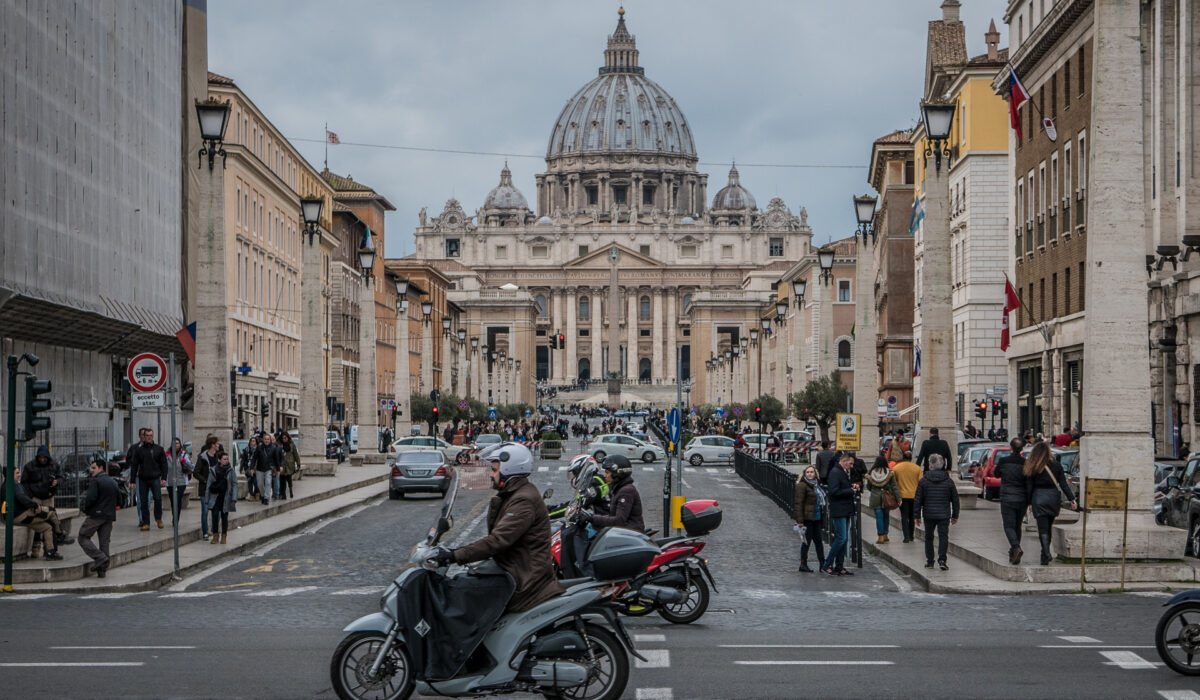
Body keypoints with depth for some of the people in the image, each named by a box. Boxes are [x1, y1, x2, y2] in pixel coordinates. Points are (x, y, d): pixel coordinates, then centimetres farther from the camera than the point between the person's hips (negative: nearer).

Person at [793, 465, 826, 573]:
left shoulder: (817, 484, 15)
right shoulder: (802, 485, -11)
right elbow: (799, 503, -15)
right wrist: (800, 520, -20)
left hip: (816, 518, 8)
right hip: (807, 518, -8)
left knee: (818, 540, 9)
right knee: (806, 541, -3)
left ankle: (822, 564, 13)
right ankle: (803, 564, 6)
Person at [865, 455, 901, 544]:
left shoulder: (871, 473, -4)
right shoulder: (889, 473, -6)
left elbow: (868, 487, 7)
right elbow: (894, 487, -5)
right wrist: (898, 499, -3)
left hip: (875, 498, -1)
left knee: (879, 517, 2)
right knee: (886, 516, 15)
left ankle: (880, 537, -1)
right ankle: (885, 535, 21)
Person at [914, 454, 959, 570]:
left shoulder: (923, 481, -4)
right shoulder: (949, 481, 0)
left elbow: (918, 500, -2)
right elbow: (955, 500, 5)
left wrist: (917, 515, 6)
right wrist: (955, 516, 14)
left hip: (929, 515, 0)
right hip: (944, 515, 0)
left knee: (928, 537, 12)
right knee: (943, 536, 1)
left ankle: (929, 561, 15)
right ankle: (942, 559, -11)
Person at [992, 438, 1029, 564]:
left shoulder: (1003, 461, -7)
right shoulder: (1025, 463, -4)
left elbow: (996, 474, 12)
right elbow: (1029, 484, -5)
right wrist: (1030, 502, -3)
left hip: (1007, 499, -3)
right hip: (1022, 500, 3)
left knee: (1009, 526, -1)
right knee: (1017, 526, 15)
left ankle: (1016, 548, -27)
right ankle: (1013, 554, 19)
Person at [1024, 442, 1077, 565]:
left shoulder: (1034, 468, -5)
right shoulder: (1056, 465, 2)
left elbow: (1030, 486, -3)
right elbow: (1063, 484, -1)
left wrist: (1029, 502, 5)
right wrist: (1072, 499, -1)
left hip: (1039, 499, -3)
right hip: (1053, 498, 3)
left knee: (1043, 529, -4)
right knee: (1048, 528, 17)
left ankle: (1046, 556, -18)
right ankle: (1045, 554, 24)